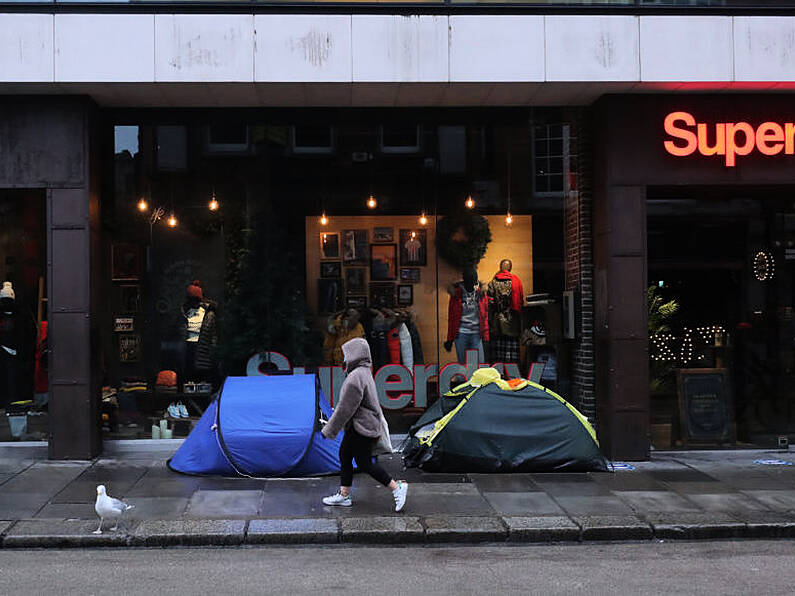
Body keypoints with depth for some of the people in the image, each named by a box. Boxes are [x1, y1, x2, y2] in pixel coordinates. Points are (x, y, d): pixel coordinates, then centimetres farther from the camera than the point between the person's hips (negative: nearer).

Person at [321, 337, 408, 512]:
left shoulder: (356, 377, -23)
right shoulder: (365, 373, 10)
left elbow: (346, 408, -22)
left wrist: (329, 430, -14)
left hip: (361, 429, -10)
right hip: (356, 428, 10)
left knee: (365, 463, -3)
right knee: (344, 456, 13)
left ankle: (397, 487, 4)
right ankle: (343, 496, 20)